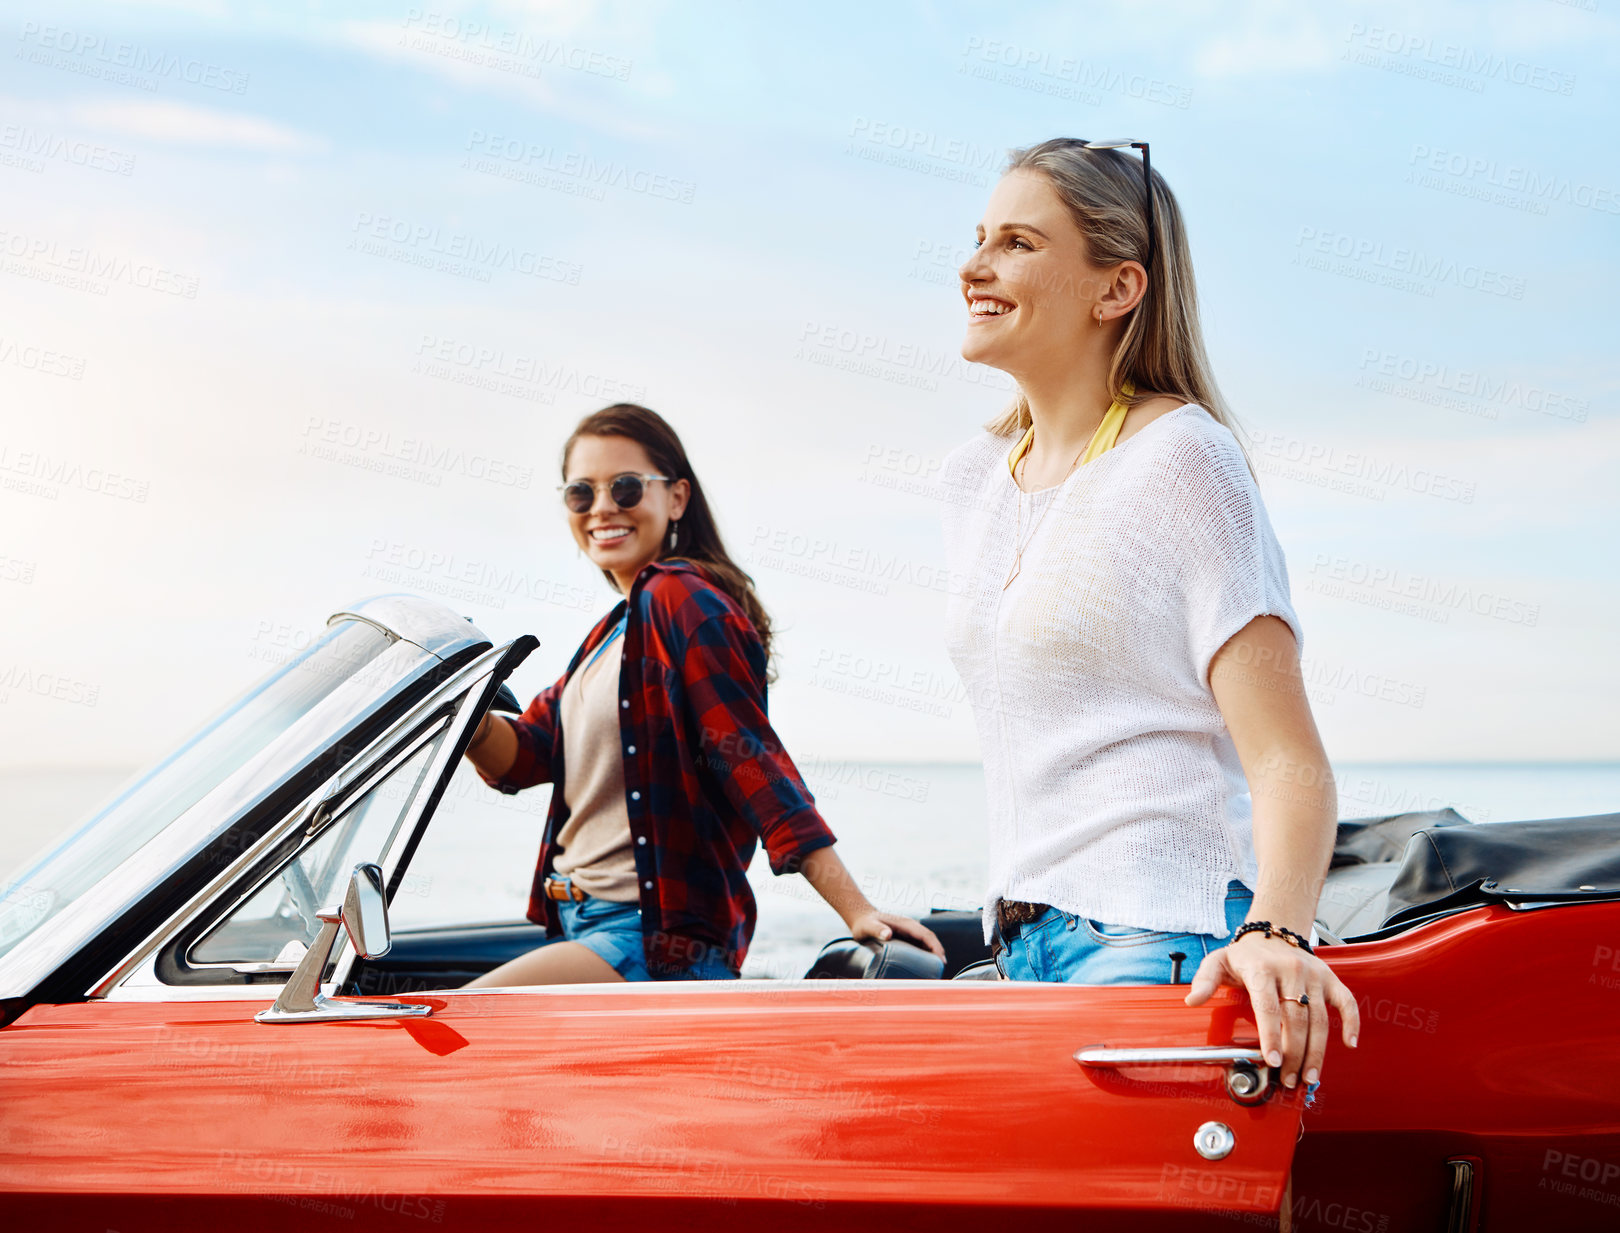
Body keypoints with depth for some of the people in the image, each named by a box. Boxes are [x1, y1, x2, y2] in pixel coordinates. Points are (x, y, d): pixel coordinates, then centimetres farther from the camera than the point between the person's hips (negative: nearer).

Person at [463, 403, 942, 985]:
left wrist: (856, 910, -25)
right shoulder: (614, 630, 18)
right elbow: (521, 757, 13)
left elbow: (751, 759, -20)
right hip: (579, 925, 10)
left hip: (660, 939, -10)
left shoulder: (678, 598, -12)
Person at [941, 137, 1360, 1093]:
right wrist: (1015, 928, 18)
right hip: (1028, 943, 7)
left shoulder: (1181, 457, -8)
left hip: (1166, 942, -7)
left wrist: (1275, 933, -33)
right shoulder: (977, 477, 13)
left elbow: (1286, 757, -16)